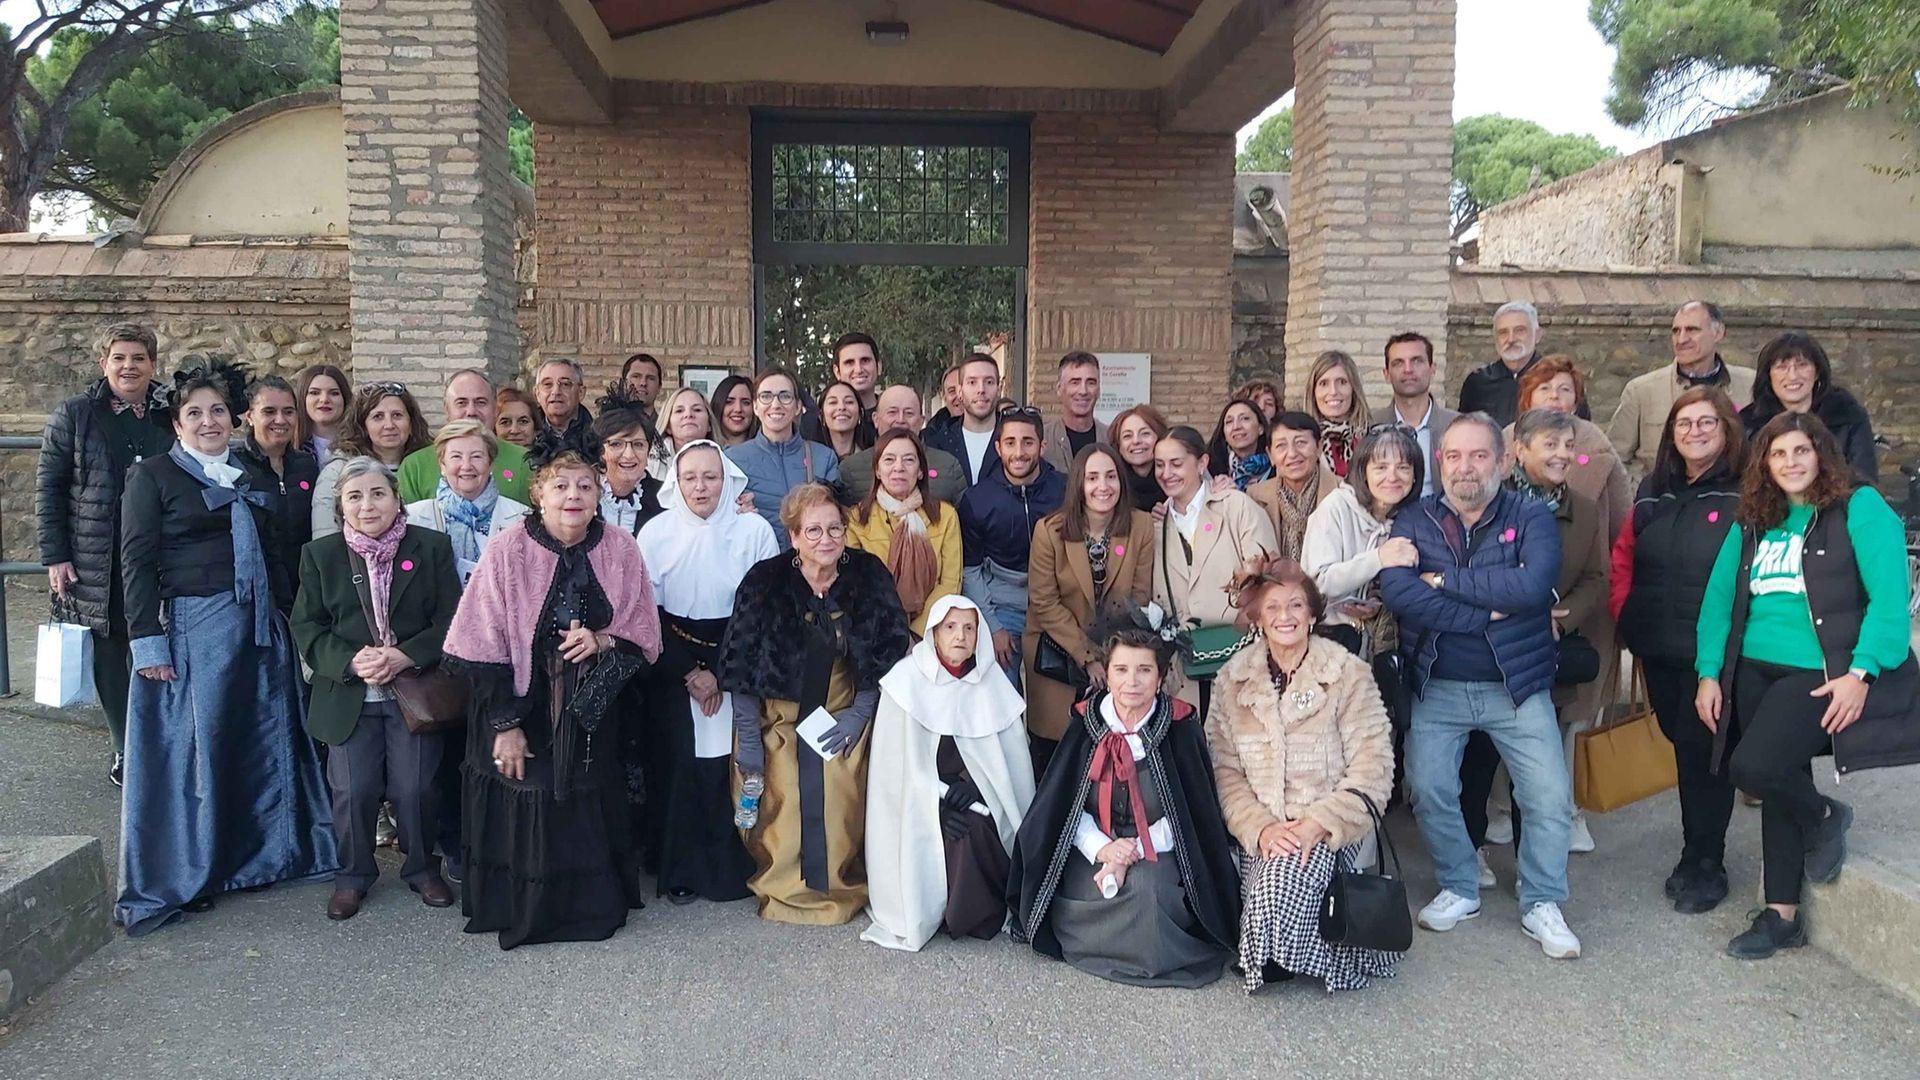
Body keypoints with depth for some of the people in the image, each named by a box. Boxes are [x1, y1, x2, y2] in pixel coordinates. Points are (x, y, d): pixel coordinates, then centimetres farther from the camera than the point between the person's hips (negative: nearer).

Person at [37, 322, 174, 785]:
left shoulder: (171, 414, 7)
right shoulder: (73, 415, 4)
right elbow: (48, 488, 4)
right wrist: (54, 556, -2)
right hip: (98, 566, 0)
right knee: (112, 660, 5)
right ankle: (126, 752, 18)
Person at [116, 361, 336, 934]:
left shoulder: (250, 475, 17)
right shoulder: (153, 475, 2)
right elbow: (137, 563, -5)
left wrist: (290, 621, 11)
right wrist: (148, 640, -12)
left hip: (260, 628, 5)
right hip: (191, 628, -5)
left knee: (266, 742, 9)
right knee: (190, 748, -1)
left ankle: (259, 853, 25)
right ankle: (175, 879, 11)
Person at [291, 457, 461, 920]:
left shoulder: (431, 547, 1)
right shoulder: (320, 555, 6)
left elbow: (450, 618, -3)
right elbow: (307, 628, 2)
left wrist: (403, 657, -17)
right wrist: (352, 661, -15)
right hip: (349, 696, 1)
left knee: (415, 788, 1)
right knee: (353, 791, 2)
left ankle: (422, 867, 23)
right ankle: (353, 873, 24)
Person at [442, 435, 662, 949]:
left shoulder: (619, 550, -6)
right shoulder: (508, 550, -12)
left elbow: (644, 638, 2)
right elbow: (484, 647, -9)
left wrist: (602, 642, -18)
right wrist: (504, 723, -10)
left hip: (590, 712, 2)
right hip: (522, 709, -2)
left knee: (587, 808, 8)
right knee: (524, 812, 4)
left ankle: (595, 905, 31)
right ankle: (524, 913, 27)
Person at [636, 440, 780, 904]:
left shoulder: (755, 530, -3)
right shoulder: (656, 532, -2)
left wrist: (721, 674, -8)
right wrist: (690, 673, -8)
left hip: (737, 666, 0)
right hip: (672, 669, 0)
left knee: (731, 763, -5)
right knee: (675, 765, -1)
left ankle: (733, 867, 9)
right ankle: (678, 870, 12)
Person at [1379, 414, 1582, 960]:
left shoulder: (1532, 517, -2)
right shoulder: (1413, 521, 0)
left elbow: (1533, 586, -22)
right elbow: (1396, 592, -18)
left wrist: (1445, 579, -17)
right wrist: (1487, 612, -19)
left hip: (1516, 686, -1)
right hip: (1437, 686, 1)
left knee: (1550, 796, -3)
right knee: (1428, 791, -3)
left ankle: (1542, 904, 17)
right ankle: (1459, 889, 21)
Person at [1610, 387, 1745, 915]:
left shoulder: (1748, 493, -7)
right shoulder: (1653, 490, 10)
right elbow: (1624, 554, 16)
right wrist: (1623, 611, 6)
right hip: (1658, 649, 5)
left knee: (1700, 747, -1)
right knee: (1680, 738, 14)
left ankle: (1705, 864, 15)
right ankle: (1698, 851, 30)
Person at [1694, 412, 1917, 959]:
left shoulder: (1860, 509, -5)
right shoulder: (1751, 525, 12)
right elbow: (1718, 600, 9)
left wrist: (1861, 673, -20)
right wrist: (1708, 673, 1)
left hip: (1824, 676, -5)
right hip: (1756, 672, 6)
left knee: (1753, 767, -20)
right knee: (1778, 788, 10)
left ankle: (1823, 817, 14)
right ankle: (1781, 914, 21)